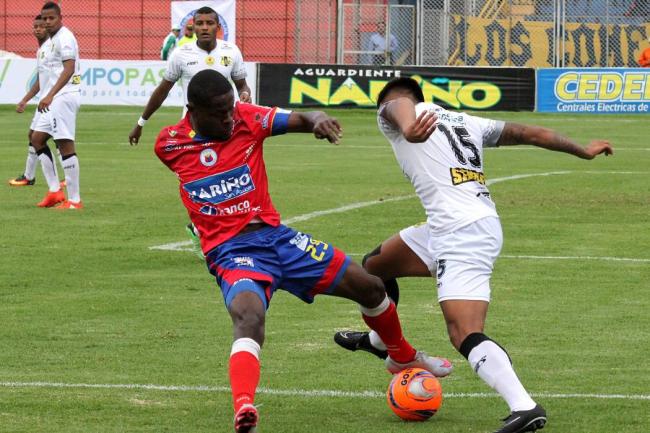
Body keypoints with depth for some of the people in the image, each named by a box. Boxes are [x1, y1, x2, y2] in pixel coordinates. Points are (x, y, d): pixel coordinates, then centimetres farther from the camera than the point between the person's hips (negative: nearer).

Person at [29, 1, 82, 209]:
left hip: (63, 96, -11)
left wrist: (50, 95, -28)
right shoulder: (49, 42, 20)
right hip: (53, 100, 11)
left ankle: (74, 200, -12)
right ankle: (54, 190, 11)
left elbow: (69, 69, -21)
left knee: (65, 144, -11)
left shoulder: (64, 37, -10)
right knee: (37, 138, 13)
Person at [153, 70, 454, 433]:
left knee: (369, 286, 11)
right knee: (250, 318, -38)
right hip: (230, 252, -4)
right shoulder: (169, 144, -3)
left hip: (276, 235, 4)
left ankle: (404, 358, 40)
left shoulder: (246, 118, -2)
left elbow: (300, 120, -14)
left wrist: (317, 119, -36)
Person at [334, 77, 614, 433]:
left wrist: (408, 129, -45)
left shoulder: (392, 111, 6)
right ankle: (379, 341, 53)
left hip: (460, 234, -9)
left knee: (465, 334, -20)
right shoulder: (465, 122, 24)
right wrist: (582, 151, 42)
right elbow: (532, 134, 28)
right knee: (374, 265, 27)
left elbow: (399, 106, -20)